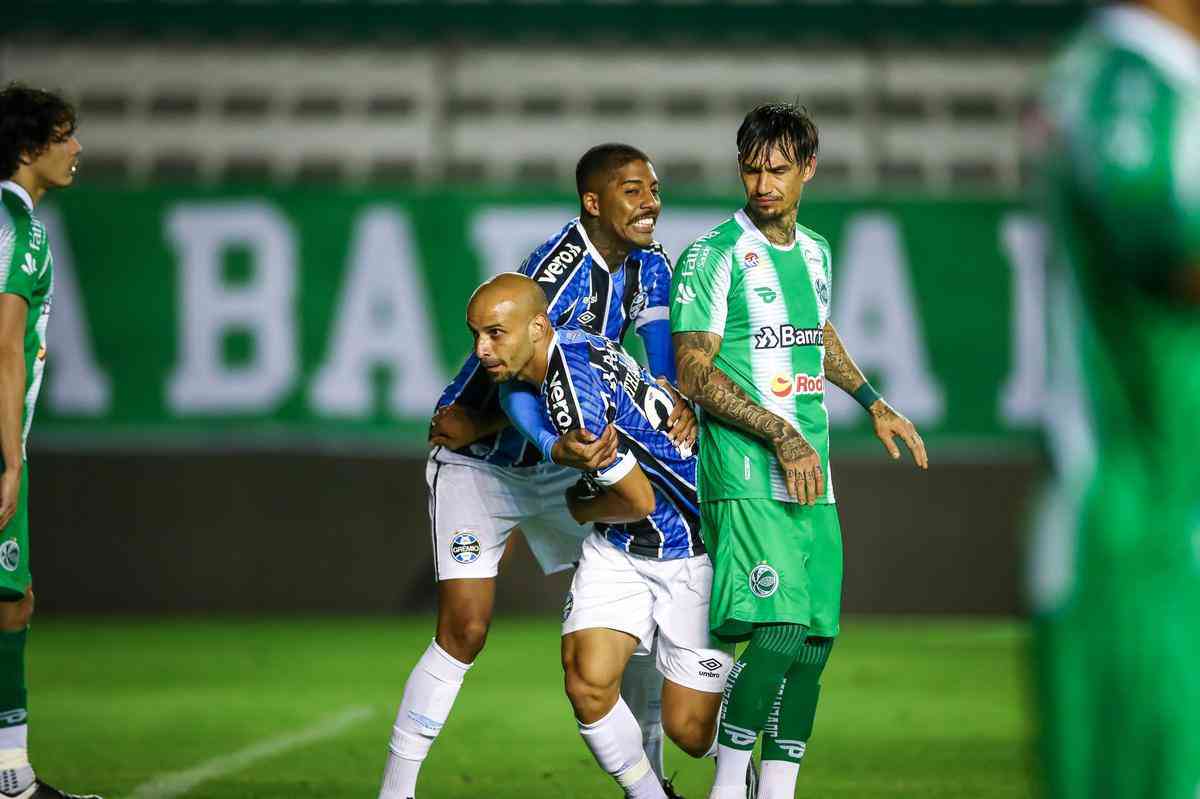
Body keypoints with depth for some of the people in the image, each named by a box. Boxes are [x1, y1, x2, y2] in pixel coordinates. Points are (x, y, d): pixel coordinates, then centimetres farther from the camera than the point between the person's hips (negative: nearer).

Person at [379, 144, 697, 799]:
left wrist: (679, 402, -27)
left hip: (562, 462, 7)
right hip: (477, 466, -7)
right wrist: (554, 446, -55)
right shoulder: (559, 268, -28)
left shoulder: (645, 264, -3)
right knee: (464, 630, -14)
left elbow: (663, 358, -4)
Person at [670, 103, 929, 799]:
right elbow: (694, 374, -11)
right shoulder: (713, 257, -7)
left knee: (817, 637, 3)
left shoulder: (814, 252, 14)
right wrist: (783, 437, -16)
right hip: (746, 473, -7)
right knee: (779, 630, -19)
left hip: (812, 475, 7)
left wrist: (875, 403, 29)